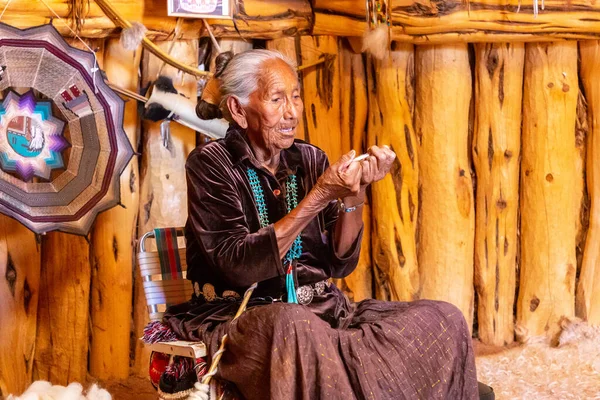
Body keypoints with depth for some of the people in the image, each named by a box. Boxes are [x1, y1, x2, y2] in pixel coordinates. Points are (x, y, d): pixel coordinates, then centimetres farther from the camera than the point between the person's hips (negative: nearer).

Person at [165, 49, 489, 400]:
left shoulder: (310, 159, 10)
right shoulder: (211, 163, -4)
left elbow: (339, 263, 6)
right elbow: (238, 265, -16)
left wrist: (355, 193, -9)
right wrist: (318, 198, -19)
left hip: (320, 310, 5)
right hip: (239, 316, -5)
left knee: (444, 320, -15)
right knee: (295, 327, -40)